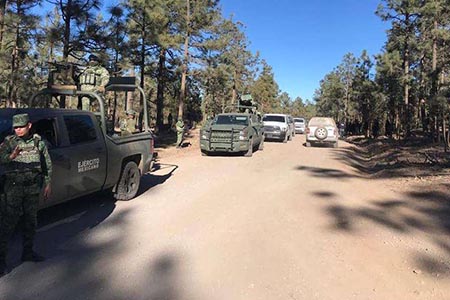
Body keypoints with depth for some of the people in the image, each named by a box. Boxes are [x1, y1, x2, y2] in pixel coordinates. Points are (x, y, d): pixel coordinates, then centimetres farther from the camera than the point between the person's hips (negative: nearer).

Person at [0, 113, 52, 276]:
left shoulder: (38, 142, 4)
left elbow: (47, 164, 11)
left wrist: (47, 184, 10)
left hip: (33, 188, 3)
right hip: (13, 188, -3)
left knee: (30, 221, 13)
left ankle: (28, 252, 27)